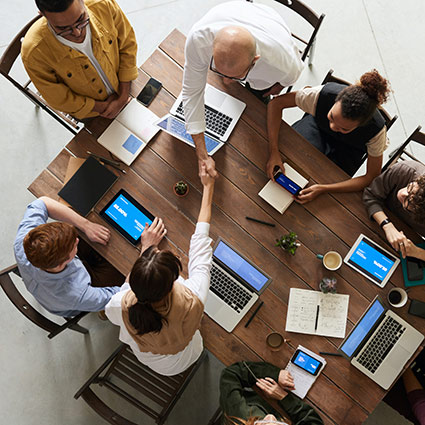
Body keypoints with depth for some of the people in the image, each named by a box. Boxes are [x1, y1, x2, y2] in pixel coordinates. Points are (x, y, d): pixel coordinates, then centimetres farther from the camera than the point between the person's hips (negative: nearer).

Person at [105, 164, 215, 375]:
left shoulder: (123, 306, -41)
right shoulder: (192, 301, -45)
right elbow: (200, 244, -29)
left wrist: (146, 248, -12)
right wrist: (208, 187, -15)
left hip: (144, 357, 1)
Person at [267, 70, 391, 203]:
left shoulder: (376, 129, -37)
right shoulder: (324, 94, -39)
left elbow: (372, 177, -28)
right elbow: (276, 103, -30)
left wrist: (323, 189, -39)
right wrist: (273, 152, -40)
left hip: (348, 149, -1)